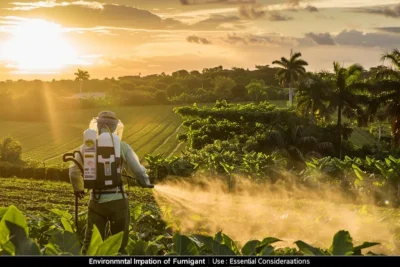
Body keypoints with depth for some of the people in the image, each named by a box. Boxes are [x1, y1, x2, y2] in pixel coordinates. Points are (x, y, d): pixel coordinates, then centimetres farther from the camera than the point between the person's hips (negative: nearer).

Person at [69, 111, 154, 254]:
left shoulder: (87, 147, 4)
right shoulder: (122, 147, -4)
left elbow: (74, 171, 14)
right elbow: (138, 170, -5)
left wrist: (78, 188, 34)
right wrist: (145, 182, 17)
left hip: (96, 201, 2)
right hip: (117, 200, -2)